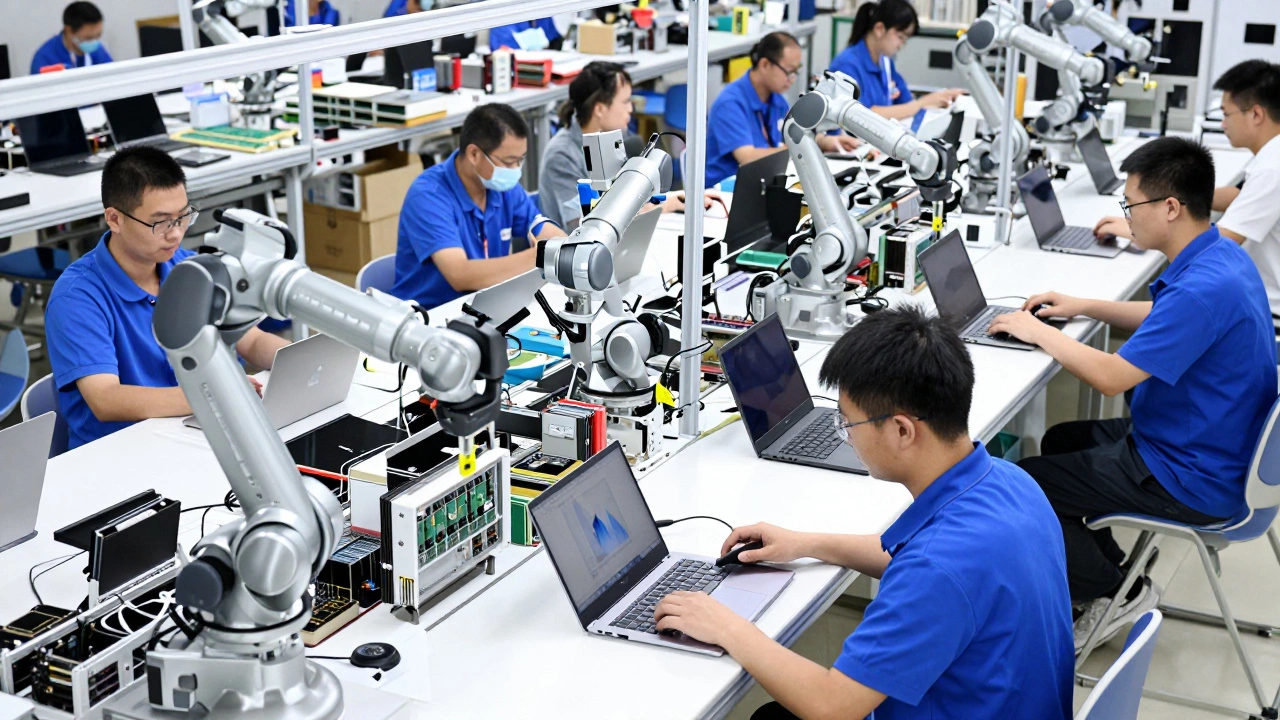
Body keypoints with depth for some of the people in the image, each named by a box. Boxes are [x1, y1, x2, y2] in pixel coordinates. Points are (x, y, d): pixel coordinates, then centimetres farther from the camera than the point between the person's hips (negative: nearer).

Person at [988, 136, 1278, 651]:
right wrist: (1083, 308, 11)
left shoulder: (1204, 288, -31)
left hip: (1192, 481, -10)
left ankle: (1120, 591, 8)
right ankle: (1101, 574, 25)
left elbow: (1111, 376, -27)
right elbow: (1164, 321, 22)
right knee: (1061, 441, 25)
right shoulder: (1222, 257, 1)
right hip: (1197, 444, 10)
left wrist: (1038, 332, -13)